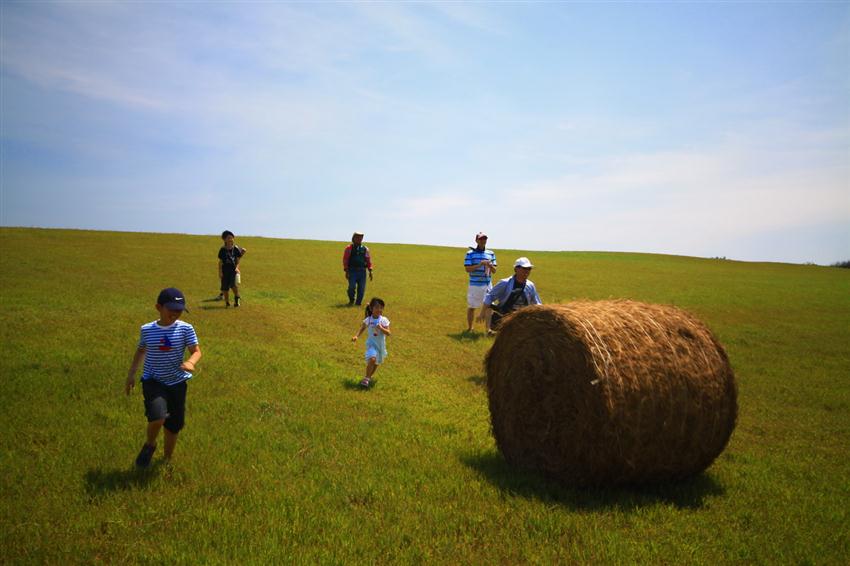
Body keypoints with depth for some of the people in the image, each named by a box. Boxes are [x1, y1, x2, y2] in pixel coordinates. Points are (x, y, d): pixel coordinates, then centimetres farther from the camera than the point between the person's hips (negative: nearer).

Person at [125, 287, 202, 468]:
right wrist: (131, 375, 16)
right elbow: (140, 351, 12)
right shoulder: (147, 330, -5)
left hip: (177, 382, 1)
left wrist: (191, 362, -33)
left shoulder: (186, 329, -10)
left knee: (174, 424, 11)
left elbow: (196, 351, -11)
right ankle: (150, 444, 8)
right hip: (153, 381, -1)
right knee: (158, 417, -25)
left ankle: (167, 460, 36)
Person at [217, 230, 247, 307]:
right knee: (225, 288, 5)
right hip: (225, 271, 0)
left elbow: (238, 259, 8)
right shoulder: (222, 250, -4)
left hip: (234, 270, 0)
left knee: (234, 284, -21)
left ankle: (236, 298, 3)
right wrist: (220, 272, -4)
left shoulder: (236, 249, -1)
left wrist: (237, 267, -5)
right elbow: (220, 262, 0)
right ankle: (227, 302, 20)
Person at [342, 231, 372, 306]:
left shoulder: (365, 249, 13)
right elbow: (345, 260, 1)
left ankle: (358, 303, 13)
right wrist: (346, 271, -7)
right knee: (352, 286, -14)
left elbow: (368, 260, 12)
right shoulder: (349, 248, 5)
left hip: (362, 272, 3)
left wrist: (370, 271, 3)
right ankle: (351, 300, 13)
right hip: (352, 271, -3)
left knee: (361, 289, -1)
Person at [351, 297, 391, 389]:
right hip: (371, 343, -3)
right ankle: (366, 378, -11)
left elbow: (388, 333, -10)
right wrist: (356, 336, -19)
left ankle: (369, 377, 38)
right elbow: (362, 329, -2)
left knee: (377, 362, 15)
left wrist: (381, 328, -27)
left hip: (381, 344, 3)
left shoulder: (384, 320, -9)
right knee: (372, 359, -25)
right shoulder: (368, 320, -10)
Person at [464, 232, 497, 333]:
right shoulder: (470, 253, 1)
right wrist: (480, 265, -18)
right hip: (474, 284, -2)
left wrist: (490, 265, -13)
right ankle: (469, 328, 17)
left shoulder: (491, 253, 10)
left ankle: (488, 329, -3)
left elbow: (494, 271, 10)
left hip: (487, 284, 2)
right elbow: (467, 269, -6)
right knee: (471, 307, 5)